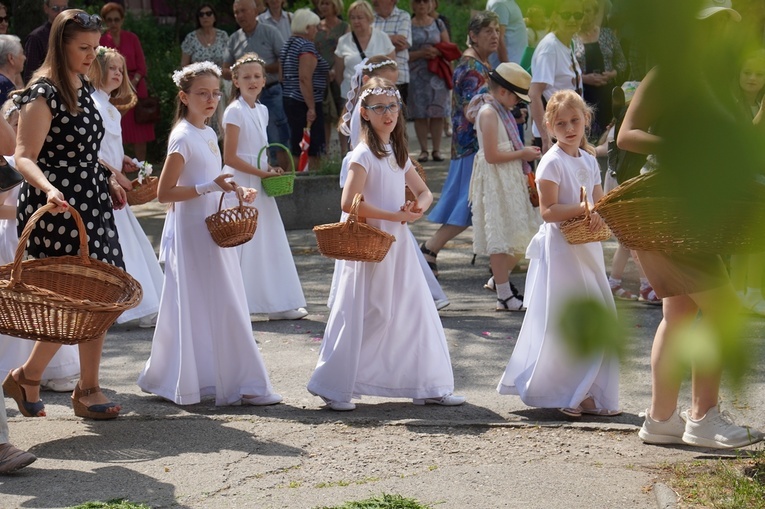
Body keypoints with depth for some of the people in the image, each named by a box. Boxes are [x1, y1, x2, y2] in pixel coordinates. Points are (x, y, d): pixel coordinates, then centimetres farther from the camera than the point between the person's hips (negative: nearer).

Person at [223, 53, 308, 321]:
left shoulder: (262, 110, 12)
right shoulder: (235, 111, -11)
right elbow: (230, 157, -16)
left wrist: (271, 169, 2)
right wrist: (262, 173, -16)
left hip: (260, 185, 8)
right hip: (240, 184, -8)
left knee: (271, 243, 9)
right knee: (241, 244, -6)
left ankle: (278, 303, 14)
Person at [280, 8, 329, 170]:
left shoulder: (288, 45, 15)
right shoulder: (307, 46, -12)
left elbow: (282, 76, 19)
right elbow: (304, 78, -21)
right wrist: (311, 108, -21)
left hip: (289, 100, 9)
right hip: (304, 103, -9)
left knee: (296, 148, 11)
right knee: (312, 150, -6)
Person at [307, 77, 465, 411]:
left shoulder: (398, 152, 12)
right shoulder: (364, 154, -12)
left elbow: (424, 192, 21)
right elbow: (349, 203, -22)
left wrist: (418, 208, -3)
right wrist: (395, 215, -18)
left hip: (400, 245, 8)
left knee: (417, 312, 7)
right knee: (364, 317, -4)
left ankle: (426, 386, 15)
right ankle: (334, 388, 7)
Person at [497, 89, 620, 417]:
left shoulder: (589, 160, 12)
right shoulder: (552, 162, -11)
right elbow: (548, 211, -16)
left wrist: (599, 214, -8)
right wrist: (583, 208, -23)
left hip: (587, 247, 7)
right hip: (560, 248, -7)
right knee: (562, 323, -4)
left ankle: (586, 395, 14)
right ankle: (559, 394, 8)